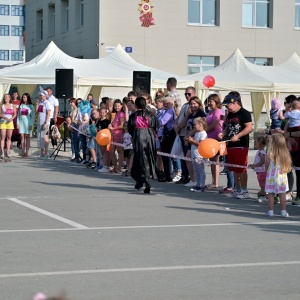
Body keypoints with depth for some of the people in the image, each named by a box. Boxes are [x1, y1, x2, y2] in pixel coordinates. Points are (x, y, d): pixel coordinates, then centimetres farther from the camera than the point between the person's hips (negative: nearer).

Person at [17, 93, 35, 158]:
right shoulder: (21, 105, 11)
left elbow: (32, 116, 0)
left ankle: (27, 152, 1)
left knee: (27, 137, 0)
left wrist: (31, 125, -8)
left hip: (28, 122, -3)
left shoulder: (31, 106, 2)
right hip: (21, 122, 3)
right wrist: (17, 123, 2)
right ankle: (23, 152, 1)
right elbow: (18, 115, 11)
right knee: (22, 137, 0)